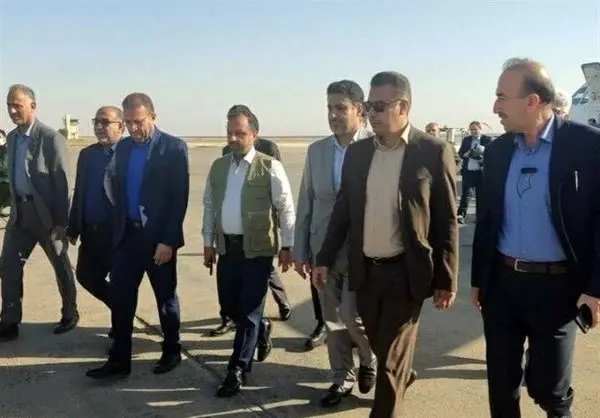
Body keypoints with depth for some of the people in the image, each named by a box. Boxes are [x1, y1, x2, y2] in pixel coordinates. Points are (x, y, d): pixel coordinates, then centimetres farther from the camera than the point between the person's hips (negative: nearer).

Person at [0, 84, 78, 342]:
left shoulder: (51, 138, -14)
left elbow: (62, 181, -15)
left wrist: (61, 221, -17)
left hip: (46, 214, -6)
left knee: (61, 267, 9)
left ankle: (70, 314, 27)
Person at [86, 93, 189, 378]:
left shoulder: (174, 148, -9)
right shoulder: (122, 147, 8)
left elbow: (179, 198, -13)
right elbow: (111, 181, 21)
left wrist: (168, 240, -17)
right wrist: (120, 211, 10)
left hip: (159, 237, -5)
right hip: (126, 234, 5)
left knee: (165, 297, 9)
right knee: (119, 297, 4)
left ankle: (171, 351, 26)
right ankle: (119, 359, 13)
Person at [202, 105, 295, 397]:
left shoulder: (270, 167, -8)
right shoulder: (218, 167, 8)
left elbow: (286, 209, -6)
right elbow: (209, 207, 14)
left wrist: (286, 246, -7)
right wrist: (208, 242, 11)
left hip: (258, 248, -5)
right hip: (226, 246, 5)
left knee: (249, 311, 0)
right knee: (228, 305, 12)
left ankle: (237, 371, 11)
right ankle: (261, 329, 42)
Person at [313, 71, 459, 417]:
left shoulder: (434, 152, -9)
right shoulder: (357, 152, 4)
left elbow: (448, 221, -8)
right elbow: (343, 210, 10)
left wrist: (447, 280, -8)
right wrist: (325, 259, 8)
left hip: (406, 273, -5)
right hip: (364, 270, 5)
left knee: (391, 360, 3)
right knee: (381, 348, 21)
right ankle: (403, 376, 50)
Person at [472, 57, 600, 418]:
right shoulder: (497, 150, 5)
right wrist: (478, 278, 13)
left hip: (556, 285, -4)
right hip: (501, 282, 4)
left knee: (546, 383, 8)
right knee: (501, 379, 12)